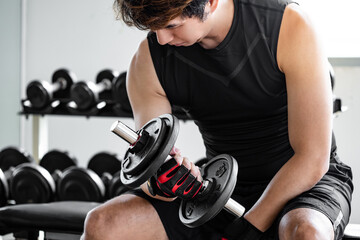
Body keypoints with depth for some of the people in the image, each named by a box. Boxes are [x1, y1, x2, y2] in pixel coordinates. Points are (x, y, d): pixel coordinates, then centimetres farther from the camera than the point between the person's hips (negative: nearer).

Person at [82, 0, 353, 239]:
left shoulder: (290, 27, -21)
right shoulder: (149, 61, -10)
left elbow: (312, 160, -20)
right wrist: (159, 184, -32)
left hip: (306, 181, -3)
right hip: (224, 191, 4)